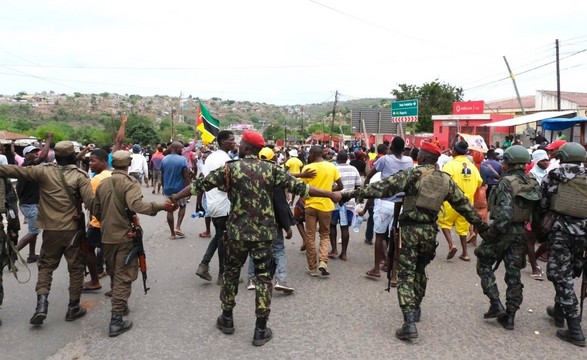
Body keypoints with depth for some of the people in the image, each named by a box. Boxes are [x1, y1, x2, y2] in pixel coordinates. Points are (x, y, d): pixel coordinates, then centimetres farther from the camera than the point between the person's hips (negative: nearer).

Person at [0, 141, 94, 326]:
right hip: (73, 229, -1)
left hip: (51, 229, 1)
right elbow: (90, 202, -16)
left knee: (46, 266, 16)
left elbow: (17, 170, -7)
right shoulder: (80, 176, -8)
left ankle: (41, 303, 1)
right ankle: (73, 307, 16)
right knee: (75, 268, 10)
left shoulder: (44, 172, -4)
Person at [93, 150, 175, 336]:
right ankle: (116, 320, -7)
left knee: (114, 274, 21)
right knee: (123, 277, -3)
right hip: (125, 236, -6)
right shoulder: (130, 182, -13)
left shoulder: (102, 183, 7)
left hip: (107, 236, 6)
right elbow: (136, 205, -32)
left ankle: (120, 306, 37)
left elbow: (95, 210, 13)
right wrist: (160, 206, -37)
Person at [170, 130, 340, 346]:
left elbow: (200, 185, -1)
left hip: (238, 232, 0)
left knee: (231, 273, 19)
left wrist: (174, 198, 12)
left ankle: (227, 319, 31)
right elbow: (299, 187, -4)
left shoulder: (231, 168, -4)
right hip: (264, 233, 0)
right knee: (263, 277, 7)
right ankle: (260, 330, 11)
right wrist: (330, 194, 3)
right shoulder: (271, 169, -3)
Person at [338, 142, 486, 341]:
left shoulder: (413, 173, -8)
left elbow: (385, 186, -16)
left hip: (410, 228, -5)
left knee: (406, 274, -3)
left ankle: (409, 322, -10)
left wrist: (356, 193, -16)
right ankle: (416, 308, 38)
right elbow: (463, 203, 17)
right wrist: (479, 223, 31)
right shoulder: (446, 180, 9)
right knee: (420, 271, 24)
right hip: (430, 230, 5)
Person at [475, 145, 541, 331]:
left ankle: (496, 304, 5)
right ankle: (510, 316, 18)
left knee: (484, 265, 14)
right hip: (521, 232, 6)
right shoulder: (533, 183, 4)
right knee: (514, 274, 12)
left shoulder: (506, 182, -18)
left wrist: (490, 234, -18)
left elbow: (503, 214, -26)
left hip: (504, 231, -6)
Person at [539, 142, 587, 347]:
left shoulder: (552, 177, 1)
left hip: (560, 228, -4)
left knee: (562, 276, 0)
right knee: (568, 274, 21)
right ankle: (559, 311, 37)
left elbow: (542, 205, 0)